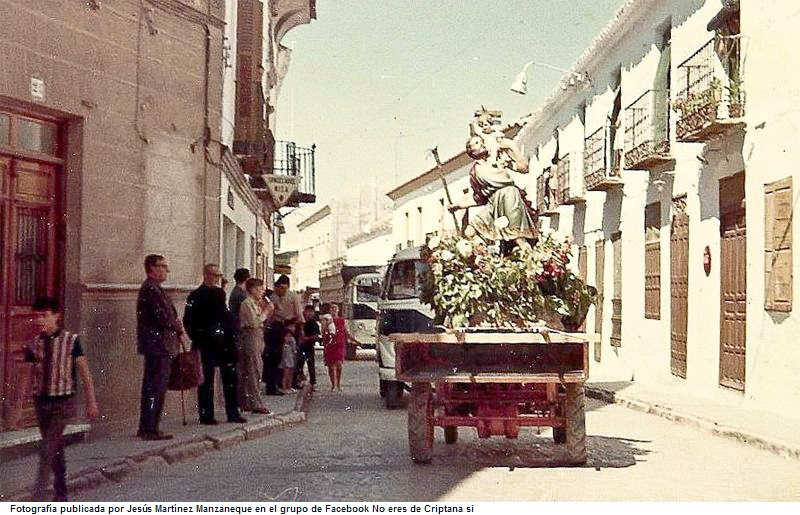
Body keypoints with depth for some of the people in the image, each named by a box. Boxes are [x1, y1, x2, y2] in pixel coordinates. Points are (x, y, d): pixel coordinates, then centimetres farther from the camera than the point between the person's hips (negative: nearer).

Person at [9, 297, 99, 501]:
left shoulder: (71, 340, -7)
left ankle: (38, 496, -11)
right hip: (41, 402, 4)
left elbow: (85, 373, -4)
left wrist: (91, 402, -5)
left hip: (63, 403, -4)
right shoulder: (33, 345, 2)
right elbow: (26, 378, 7)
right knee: (55, 450, 12)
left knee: (47, 448, -14)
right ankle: (61, 495, 23)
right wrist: (18, 409, 7)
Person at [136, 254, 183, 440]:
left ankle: (147, 428, 19)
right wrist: (179, 328, -4)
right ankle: (149, 430, -4)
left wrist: (176, 329, 6)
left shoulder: (153, 288, 19)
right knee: (155, 388, -7)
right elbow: (164, 317, -20)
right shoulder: (151, 289, -15)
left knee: (155, 388, 14)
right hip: (158, 346, -11)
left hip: (159, 347, 11)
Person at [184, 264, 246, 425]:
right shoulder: (196, 296, -5)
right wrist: (197, 339, -14)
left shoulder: (220, 293, 14)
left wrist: (230, 336, 12)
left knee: (230, 378, 6)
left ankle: (233, 413, 13)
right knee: (206, 380, 0)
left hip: (224, 343, 6)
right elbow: (188, 321, -8)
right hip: (206, 345, -6)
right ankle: (206, 415, 7)